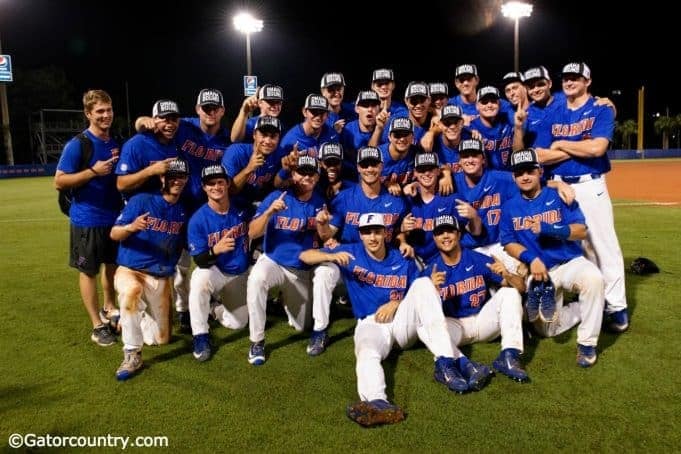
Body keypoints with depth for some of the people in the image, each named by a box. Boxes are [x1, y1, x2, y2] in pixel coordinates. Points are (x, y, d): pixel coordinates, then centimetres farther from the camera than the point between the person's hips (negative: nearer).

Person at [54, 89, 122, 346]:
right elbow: (59, 182, -14)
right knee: (88, 271, 5)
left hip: (114, 217, 6)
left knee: (112, 265, 18)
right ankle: (97, 326, 13)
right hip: (87, 220, -6)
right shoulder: (77, 145, -13)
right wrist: (93, 171, -23)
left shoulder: (116, 144, 7)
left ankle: (109, 309, 38)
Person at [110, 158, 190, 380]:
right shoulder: (141, 201, -9)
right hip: (130, 270, -4)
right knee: (131, 292, -40)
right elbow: (114, 234, -11)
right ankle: (132, 355, -25)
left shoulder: (183, 211, 2)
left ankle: (140, 317, 39)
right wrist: (132, 227, -31)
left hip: (162, 278, 4)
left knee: (160, 339, 8)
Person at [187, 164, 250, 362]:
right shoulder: (198, 219, -18)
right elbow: (199, 261, -21)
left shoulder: (241, 209, -10)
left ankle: (215, 308, 34)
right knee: (201, 277, -38)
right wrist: (215, 250, -40)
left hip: (240, 276, 3)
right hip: (213, 272, -3)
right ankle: (201, 336, -21)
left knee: (238, 323, -1)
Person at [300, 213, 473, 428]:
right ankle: (377, 404, -67)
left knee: (424, 282, -22)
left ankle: (444, 363, -33)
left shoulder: (403, 260, 12)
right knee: (367, 354, -35)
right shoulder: (351, 252, 7)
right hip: (371, 324, -2)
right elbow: (305, 256, 2)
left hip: (402, 320, 2)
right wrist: (331, 256, -20)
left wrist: (396, 303, -8)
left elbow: (421, 295, 12)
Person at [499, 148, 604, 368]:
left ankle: (587, 343, -19)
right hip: (538, 270, 2)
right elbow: (509, 243, -1)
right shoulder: (510, 207, 4)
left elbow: (581, 231, -9)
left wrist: (548, 229, -26)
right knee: (546, 328, -11)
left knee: (593, 277, -36)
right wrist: (531, 258, -20)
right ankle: (581, 309, 20)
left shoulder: (559, 196, -2)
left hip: (570, 262, -1)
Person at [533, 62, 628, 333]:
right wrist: (579, 149, -7)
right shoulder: (553, 116, 11)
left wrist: (561, 144, -5)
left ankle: (616, 307, 5)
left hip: (590, 186, -4)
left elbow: (597, 148, -18)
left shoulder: (601, 110, 0)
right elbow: (540, 156, 0)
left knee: (604, 246, -3)